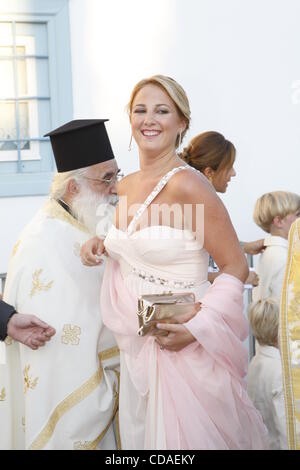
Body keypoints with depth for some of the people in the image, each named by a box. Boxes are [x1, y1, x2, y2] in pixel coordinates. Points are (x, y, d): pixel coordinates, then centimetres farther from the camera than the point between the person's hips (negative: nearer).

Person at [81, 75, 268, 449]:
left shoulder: (189, 186, -18)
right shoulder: (125, 187, 4)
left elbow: (236, 268, -14)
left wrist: (196, 328, -22)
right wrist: (103, 245, 2)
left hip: (180, 348, -7)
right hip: (134, 346, 7)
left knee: (183, 437, 8)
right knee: (140, 435, 18)